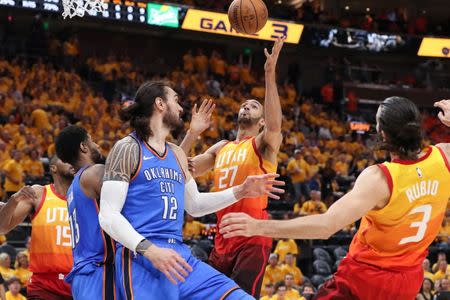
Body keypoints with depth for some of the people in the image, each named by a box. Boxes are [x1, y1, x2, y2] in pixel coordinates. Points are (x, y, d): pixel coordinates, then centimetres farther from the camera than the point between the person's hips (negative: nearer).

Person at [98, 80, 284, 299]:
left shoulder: (177, 154, 19)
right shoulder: (128, 149, -4)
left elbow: (194, 205, 31)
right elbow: (108, 215, -11)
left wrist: (240, 192, 19)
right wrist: (150, 250, -24)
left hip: (180, 257, 7)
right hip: (140, 259, -7)